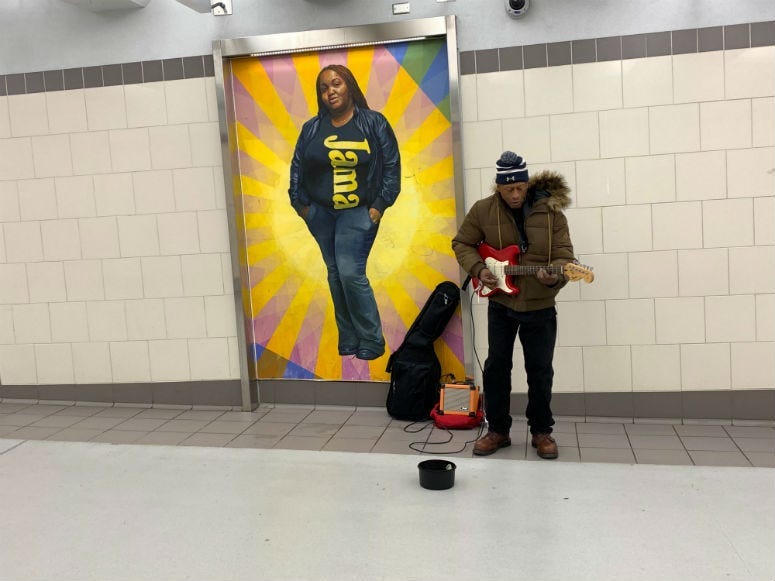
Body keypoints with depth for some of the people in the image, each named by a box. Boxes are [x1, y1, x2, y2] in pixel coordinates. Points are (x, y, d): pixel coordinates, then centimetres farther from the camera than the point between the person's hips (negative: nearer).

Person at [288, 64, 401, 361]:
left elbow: (392, 165, -2)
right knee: (335, 274, 7)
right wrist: (300, 203, 5)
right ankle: (348, 341, 16)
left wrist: (380, 205, -6)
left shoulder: (374, 122, -1)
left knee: (351, 273, -15)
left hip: (358, 213, -4)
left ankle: (371, 342, -1)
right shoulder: (311, 128, 6)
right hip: (320, 213, 4)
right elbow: (297, 166, 11)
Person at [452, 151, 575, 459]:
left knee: (540, 370, 6)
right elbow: (462, 244, 7)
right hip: (500, 304, 1)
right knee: (497, 366, 6)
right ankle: (497, 430, 21)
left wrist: (555, 277, -31)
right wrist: (478, 269, -10)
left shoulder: (550, 211, -9)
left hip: (539, 306, -1)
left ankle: (541, 432, 23)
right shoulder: (482, 210, -5)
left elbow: (564, 256, -10)